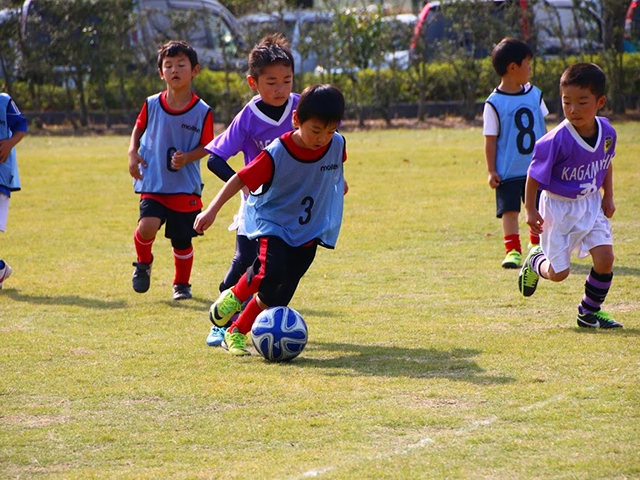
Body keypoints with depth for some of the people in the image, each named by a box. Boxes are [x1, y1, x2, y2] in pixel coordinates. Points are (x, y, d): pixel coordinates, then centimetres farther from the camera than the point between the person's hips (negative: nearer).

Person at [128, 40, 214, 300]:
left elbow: (206, 147, -1)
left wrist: (187, 158, -19)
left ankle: (182, 284, 31)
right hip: (153, 183, 0)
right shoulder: (152, 105, -2)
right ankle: (143, 263, 12)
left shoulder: (202, 111, -7)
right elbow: (138, 128, 15)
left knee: (182, 240, 7)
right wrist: (133, 153, -1)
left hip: (186, 187, 0)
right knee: (147, 227, -21)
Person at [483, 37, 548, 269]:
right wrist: (491, 171, -11)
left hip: (536, 168, 5)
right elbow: (490, 139, -10)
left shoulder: (534, 94, 3)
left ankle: (536, 246, 26)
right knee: (509, 210, -3)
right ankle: (513, 250, 3)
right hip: (508, 171, -5)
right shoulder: (494, 103, -12)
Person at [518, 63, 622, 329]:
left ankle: (590, 311, 12)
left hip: (591, 204, 4)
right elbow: (535, 175, -15)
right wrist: (530, 210, -11)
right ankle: (535, 261, 41)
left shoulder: (606, 132, -11)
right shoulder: (557, 140, -27)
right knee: (558, 273, 4)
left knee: (605, 257, -10)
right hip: (559, 207, -4)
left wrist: (608, 196, 8)